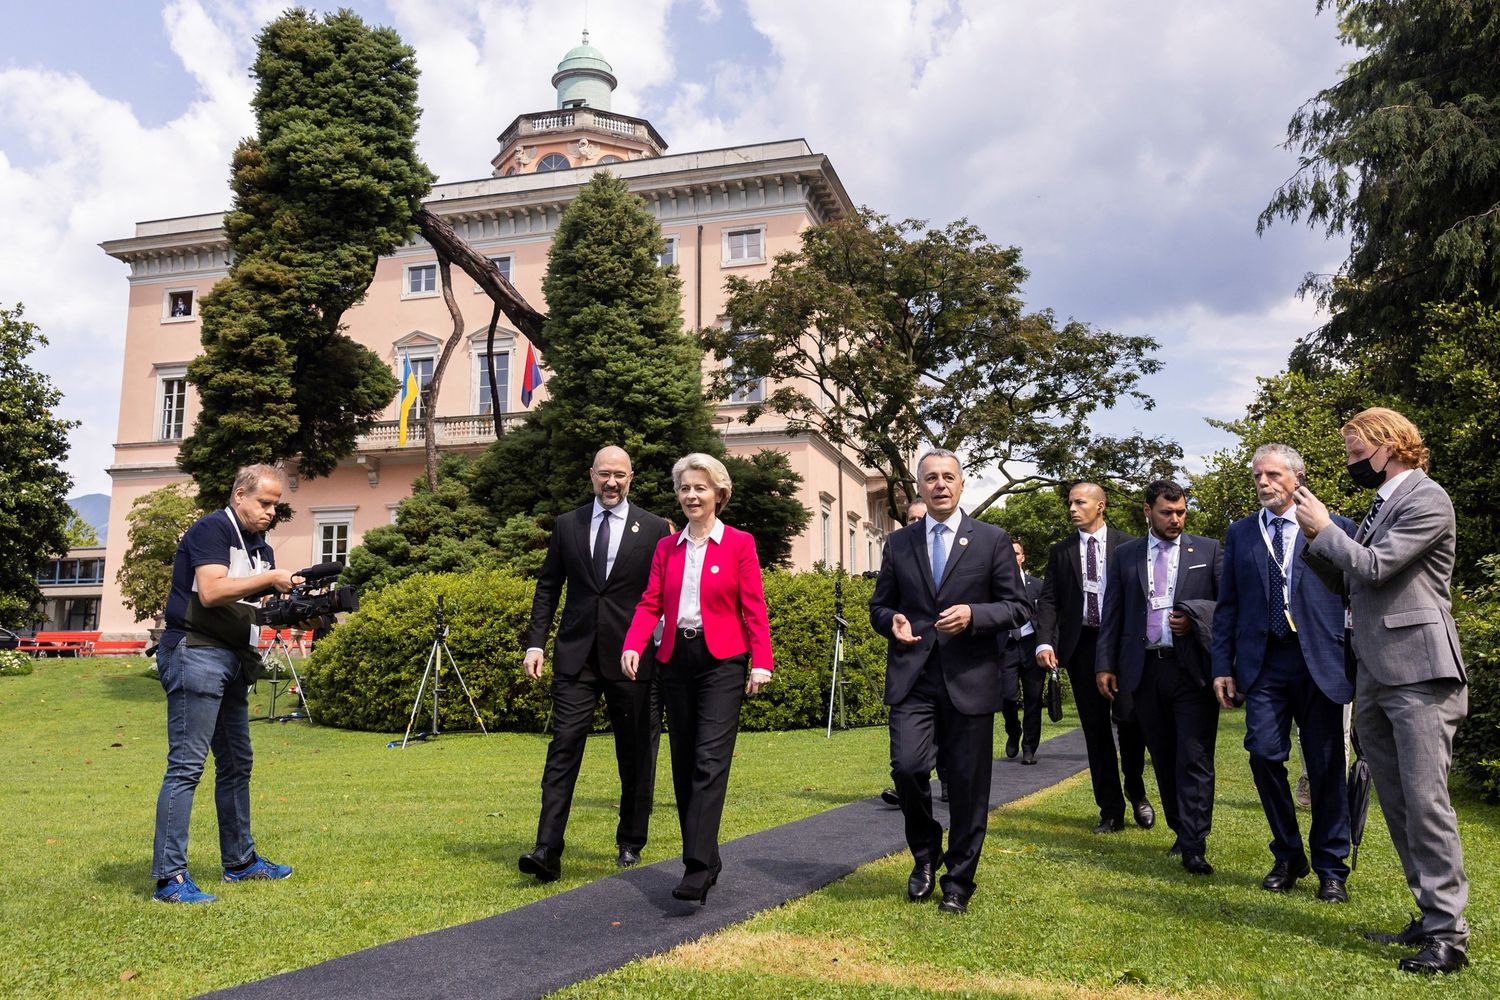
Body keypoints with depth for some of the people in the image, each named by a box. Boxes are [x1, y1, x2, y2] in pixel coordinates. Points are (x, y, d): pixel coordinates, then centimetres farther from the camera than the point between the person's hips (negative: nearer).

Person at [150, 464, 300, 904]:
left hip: (232, 661, 9)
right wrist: (270, 579, -19)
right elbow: (211, 592, -21)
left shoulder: (260, 547, 18)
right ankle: (169, 878, -8)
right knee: (186, 765, -10)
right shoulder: (211, 530, -8)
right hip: (197, 653, -9)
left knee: (236, 764, 15)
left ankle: (240, 860, 26)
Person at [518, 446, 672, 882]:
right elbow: (548, 588, 11)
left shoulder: (655, 529, 1)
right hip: (576, 655, 1)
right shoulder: (567, 525, 8)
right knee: (564, 746, -6)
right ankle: (548, 850, -6)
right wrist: (535, 643, 1)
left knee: (636, 754, 9)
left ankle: (631, 843, 25)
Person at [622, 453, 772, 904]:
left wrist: (761, 662, -12)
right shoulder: (666, 547, 13)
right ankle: (705, 857, 20)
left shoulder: (739, 543, 1)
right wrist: (633, 646, -11)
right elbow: (650, 603, 6)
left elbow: (754, 608, -3)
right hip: (676, 660, 5)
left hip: (722, 661, -5)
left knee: (710, 761, -14)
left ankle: (697, 869, -15)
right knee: (683, 763, 8)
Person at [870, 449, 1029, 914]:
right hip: (912, 679, 1)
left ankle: (958, 882, 23)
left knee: (968, 786, 5)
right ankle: (925, 855, 15)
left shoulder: (992, 540, 4)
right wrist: (892, 622, -8)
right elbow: (879, 605, 16)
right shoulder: (898, 543, 10)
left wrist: (973, 614, -16)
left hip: (969, 680, -1)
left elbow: (1018, 606, 2)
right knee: (907, 768, -13)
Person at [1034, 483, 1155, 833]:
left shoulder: (1128, 546, 3)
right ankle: (1111, 810, 15)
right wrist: (1044, 642, -10)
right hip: (1080, 645, 2)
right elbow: (1048, 600, 5)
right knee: (1095, 729, 6)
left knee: (1128, 718, -10)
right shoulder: (1060, 552, 9)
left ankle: (1135, 791, 18)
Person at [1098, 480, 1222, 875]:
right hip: (1144, 670, 3)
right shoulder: (1126, 555, 10)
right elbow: (1113, 613, 10)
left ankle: (1194, 848, -5)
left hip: (1193, 669, -3)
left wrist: (1193, 616, -14)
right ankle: (1180, 831, 25)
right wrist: (1106, 664, 4)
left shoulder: (1209, 551, 4)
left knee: (1195, 759, -6)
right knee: (1163, 758, 12)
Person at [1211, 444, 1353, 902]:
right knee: (1264, 754, -6)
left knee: (1326, 765, 4)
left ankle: (1331, 868, 19)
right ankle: (1288, 856, 15)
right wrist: (1223, 666, 4)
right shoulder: (1240, 533, 11)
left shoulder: (1335, 528, 4)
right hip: (1264, 663, 2)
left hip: (1320, 661, -2)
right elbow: (1227, 605, 10)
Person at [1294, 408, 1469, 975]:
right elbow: (1349, 581, 18)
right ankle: (1431, 917, 20)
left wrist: (1324, 527, -5)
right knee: (1397, 804, 11)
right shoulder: (1380, 505, 17)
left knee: (1425, 800, -8)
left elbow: (1374, 567, -18)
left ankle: (1448, 936, -1)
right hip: (1373, 675, 9)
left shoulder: (1426, 499, -8)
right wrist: (1316, 540, 4)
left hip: (1419, 672, -9)